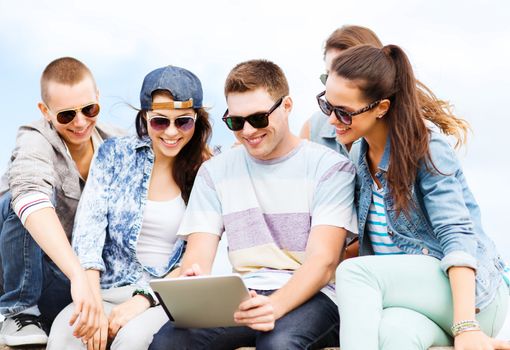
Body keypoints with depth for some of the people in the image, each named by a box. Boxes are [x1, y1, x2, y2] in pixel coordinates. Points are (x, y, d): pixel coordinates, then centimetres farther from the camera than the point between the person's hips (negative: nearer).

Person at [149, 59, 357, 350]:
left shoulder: (330, 167, 2)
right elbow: (198, 254, 6)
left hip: (310, 295, -3)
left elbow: (323, 261, -9)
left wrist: (275, 306, -28)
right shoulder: (214, 172, 14)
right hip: (241, 298, 4)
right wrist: (194, 282, -20)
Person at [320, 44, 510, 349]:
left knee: (355, 272, -29)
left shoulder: (427, 147, -9)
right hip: (405, 295, 4)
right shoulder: (360, 153, 11)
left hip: (468, 291, -4)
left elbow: (456, 235, -19)